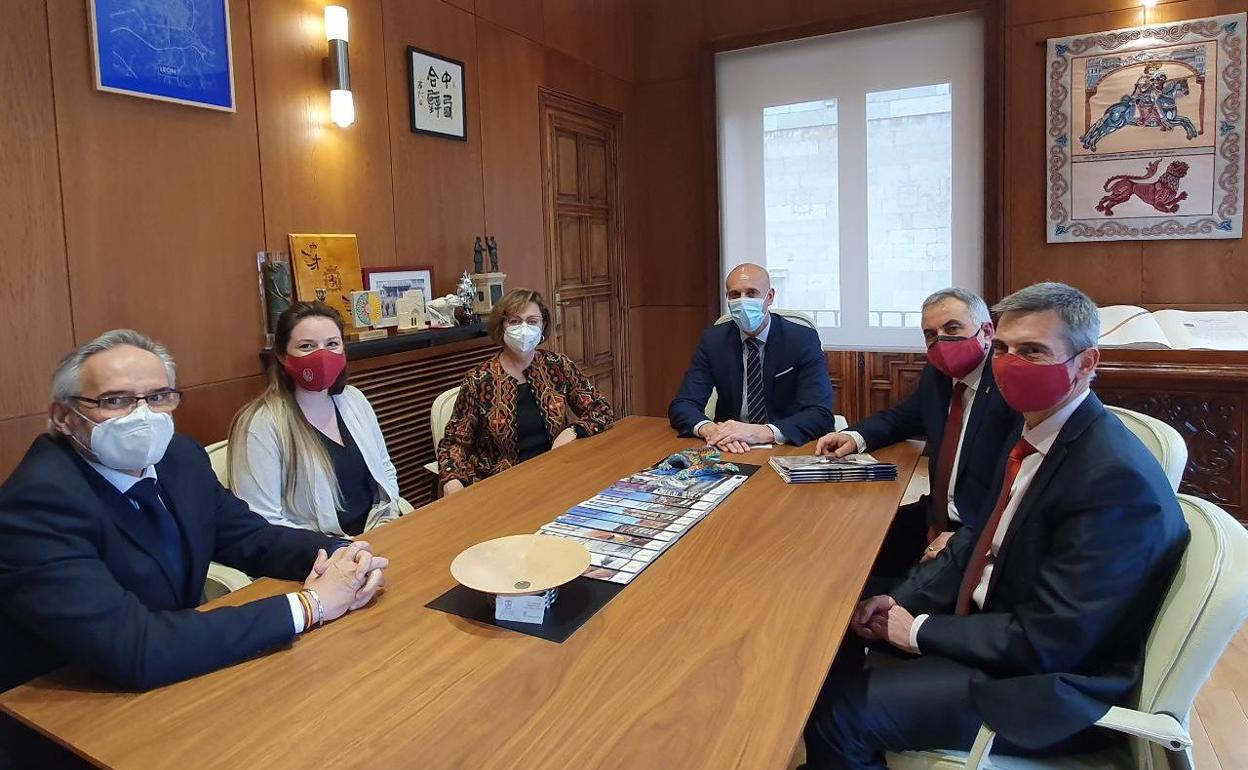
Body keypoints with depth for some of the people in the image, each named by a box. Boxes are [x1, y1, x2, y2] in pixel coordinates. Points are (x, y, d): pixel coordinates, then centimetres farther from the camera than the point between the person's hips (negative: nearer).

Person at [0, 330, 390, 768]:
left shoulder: (180, 456, -4)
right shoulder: (39, 502, -24)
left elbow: (252, 538, 5)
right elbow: (134, 651, -32)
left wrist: (341, 556, -17)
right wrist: (308, 605, -29)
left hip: (171, 682, 6)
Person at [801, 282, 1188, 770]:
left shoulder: (1116, 478, -26)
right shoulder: (1034, 429, 1)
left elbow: (1049, 642, -26)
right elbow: (982, 536, 11)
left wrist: (919, 629, -16)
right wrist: (904, 599, -2)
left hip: (1051, 684, -8)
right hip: (995, 624, 9)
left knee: (839, 711, -16)